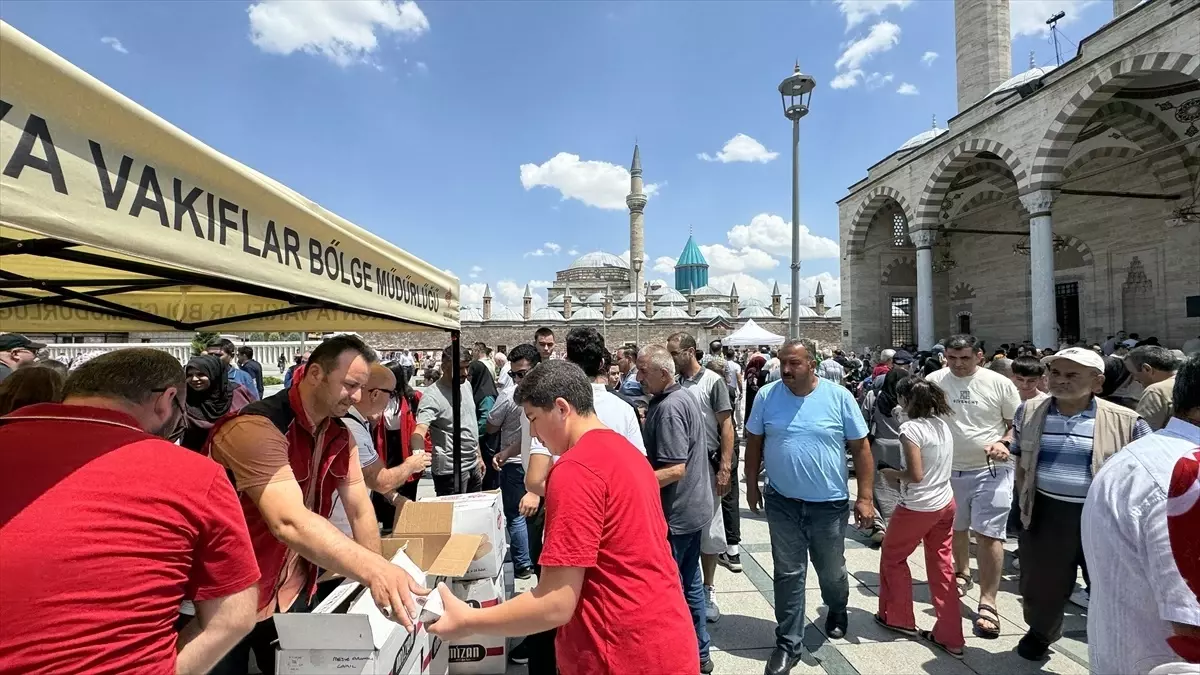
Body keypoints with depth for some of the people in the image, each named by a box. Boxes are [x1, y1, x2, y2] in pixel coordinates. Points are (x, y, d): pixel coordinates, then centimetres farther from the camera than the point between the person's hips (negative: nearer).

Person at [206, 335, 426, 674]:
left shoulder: (340, 436, -2)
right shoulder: (257, 428, -29)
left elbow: (360, 510, -2)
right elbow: (289, 522, -42)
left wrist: (379, 582, -8)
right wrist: (374, 569, -51)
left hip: (291, 592, 7)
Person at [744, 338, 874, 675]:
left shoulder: (838, 396, -9)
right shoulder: (767, 395, -6)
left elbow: (861, 448, -3)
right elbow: (754, 441, 4)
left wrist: (865, 497, -5)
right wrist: (752, 484, 5)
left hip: (830, 503, 0)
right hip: (782, 503, 0)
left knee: (831, 570, 20)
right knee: (788, 574, 7)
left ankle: (837, 609, 52)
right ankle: (788, 644, 23)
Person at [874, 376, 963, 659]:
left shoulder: (911, 428, -21)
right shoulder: (943, 424, 4)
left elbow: (915, 475, -23)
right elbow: (936, 467, 12)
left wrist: (893, 474, -5)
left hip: (918, 508, -7)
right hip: (945, 503, 7)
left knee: (892, 557, 15)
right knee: (942, 568, 14)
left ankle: (898, 618, 29)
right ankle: (950, 637, 22)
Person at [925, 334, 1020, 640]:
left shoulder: (999, 383, -5)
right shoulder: (934, 381, -3)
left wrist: (1005, 443, -15)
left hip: (991, 470, -2)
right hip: (949, 469, 3)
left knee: (989, 534, -5)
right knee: (956, 528, 19)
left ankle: (987, 603, 4)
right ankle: (962, 574, 43)